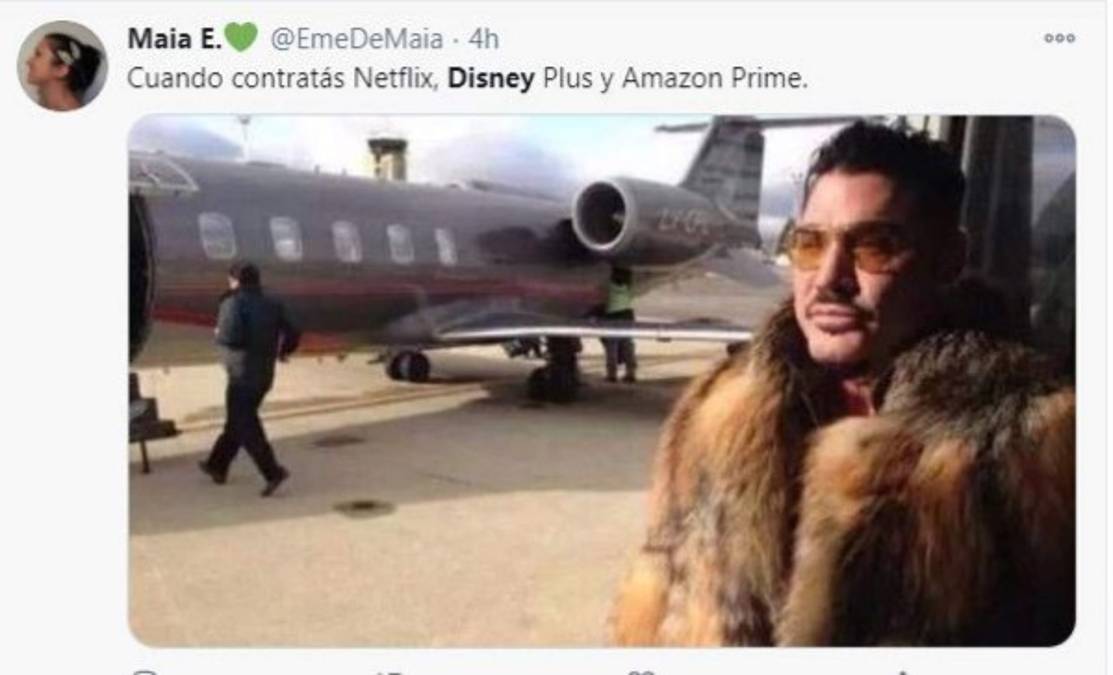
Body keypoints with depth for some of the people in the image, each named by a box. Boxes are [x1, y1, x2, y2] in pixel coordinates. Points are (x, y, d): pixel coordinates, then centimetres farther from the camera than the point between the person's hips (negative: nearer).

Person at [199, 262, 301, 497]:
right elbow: (292, 334, 7)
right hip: (265, 374, 8)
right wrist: (283, 351, 26)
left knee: (245, 427, -4)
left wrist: (219, 335, -3)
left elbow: (231, 337, -25)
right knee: (237, 421, 19)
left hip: (243, 374, -7)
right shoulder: (272, 305, 8)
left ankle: (273, 472, -15)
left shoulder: (234, 303, -12)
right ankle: (218, 466, 32)